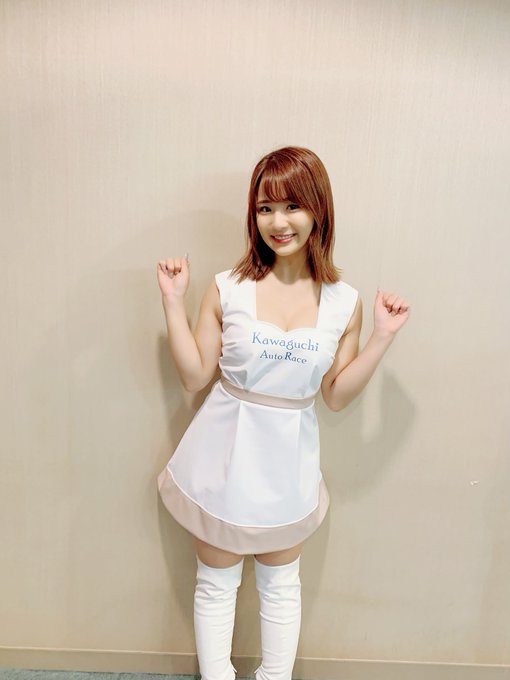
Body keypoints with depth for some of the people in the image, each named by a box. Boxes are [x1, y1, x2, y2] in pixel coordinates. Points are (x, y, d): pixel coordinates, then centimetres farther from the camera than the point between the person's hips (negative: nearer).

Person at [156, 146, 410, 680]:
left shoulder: (344, 302, -7)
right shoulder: (227, 289, -11)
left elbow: (336, 395, -3)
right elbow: (195, 377, -8)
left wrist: (381, 336, -11)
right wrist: (173, 301, -13)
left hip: (287, 465, 1)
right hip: (224, 457, -1)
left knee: (281, 585, 23)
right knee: (216, 584, 20)